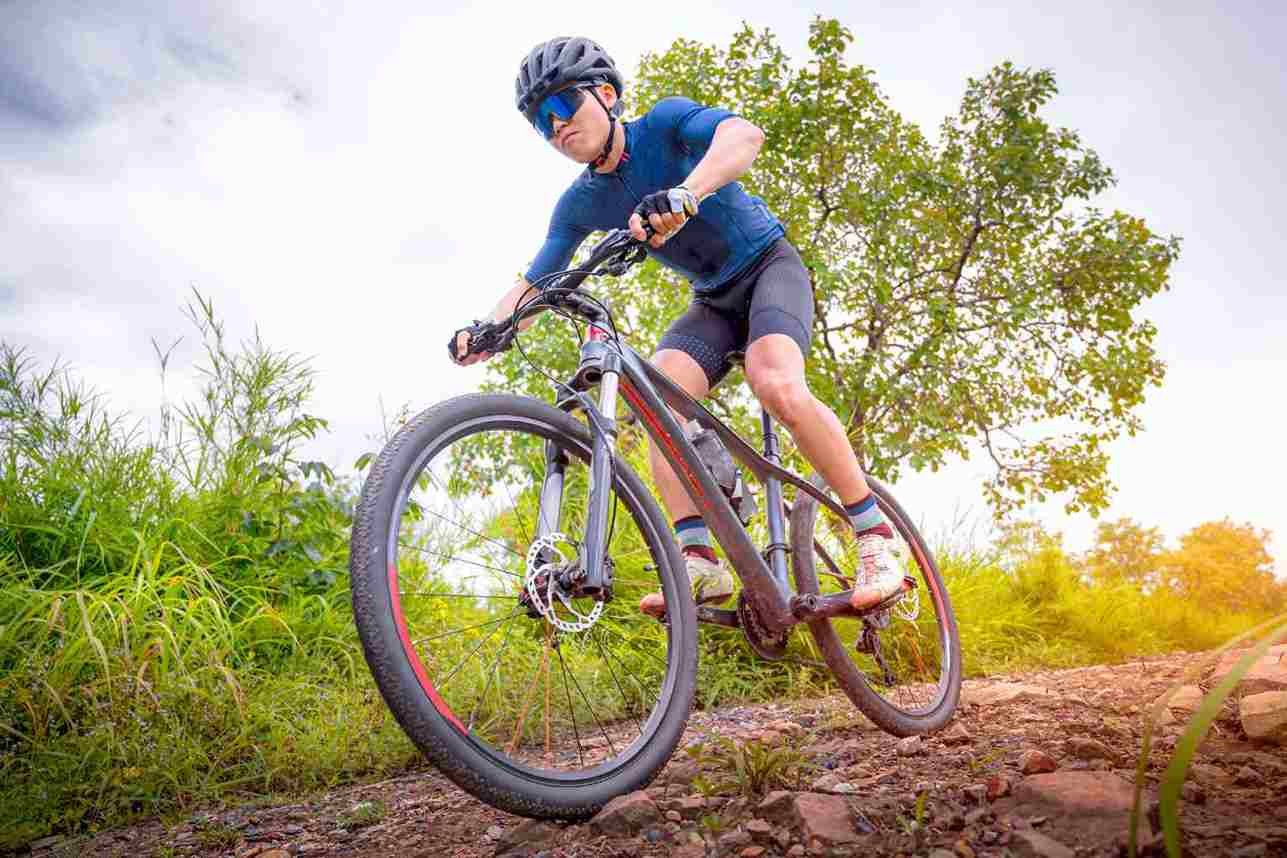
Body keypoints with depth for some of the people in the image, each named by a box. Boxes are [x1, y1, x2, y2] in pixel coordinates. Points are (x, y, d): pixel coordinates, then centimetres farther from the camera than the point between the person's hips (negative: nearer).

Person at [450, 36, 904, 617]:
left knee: (777, 386, -32)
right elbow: (532, 284, -4)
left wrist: (683, 194, -54)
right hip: (713, 302, 5)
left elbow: (745, 134, -35)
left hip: (769, 267, -5)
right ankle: (699, 560, -25)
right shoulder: (581, 204, -2)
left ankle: (875, 538, -20)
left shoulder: (664, 122, -15)